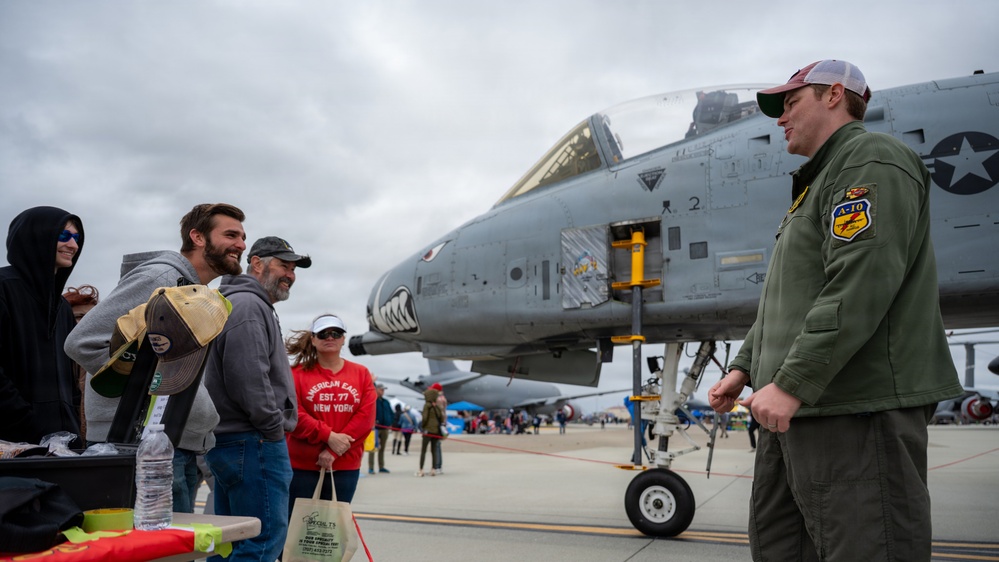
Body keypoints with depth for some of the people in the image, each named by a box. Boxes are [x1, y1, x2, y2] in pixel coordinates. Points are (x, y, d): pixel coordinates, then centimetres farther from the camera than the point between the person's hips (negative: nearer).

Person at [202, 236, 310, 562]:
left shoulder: (245, 305, 23)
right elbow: (248, 377, -22)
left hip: (227, 441, 11)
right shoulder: (248, 305, -11)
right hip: (254, 442, -11)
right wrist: (274, 428, -14)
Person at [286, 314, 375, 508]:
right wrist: (328, 436, -17)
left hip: (345, 467, 2)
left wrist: (333, 451, -11)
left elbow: (366, 417, -2)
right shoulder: (297, 373, 3)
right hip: (302, 466, -2)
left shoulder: (361, 374, 7)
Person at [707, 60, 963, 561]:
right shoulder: (818, 183, 26)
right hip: (794, 412, 10)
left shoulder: (872, 160, -6)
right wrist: (744, 368, 16)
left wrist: (791, 383, -24)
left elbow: (861, 284, -21)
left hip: (856, 410, -10)